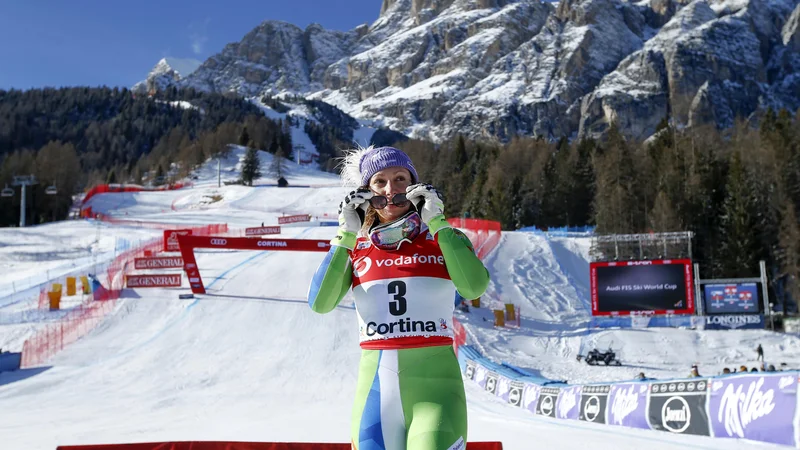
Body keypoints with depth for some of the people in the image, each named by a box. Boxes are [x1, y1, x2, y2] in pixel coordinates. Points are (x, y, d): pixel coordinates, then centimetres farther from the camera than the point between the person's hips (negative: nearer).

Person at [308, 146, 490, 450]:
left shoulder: (443, 239, 4)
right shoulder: (356, 248, 8)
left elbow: (474, 287, -15)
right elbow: (320, 303, -7)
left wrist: (438, 224, -11)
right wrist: (346, 236, -8)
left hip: (434, 384, -2)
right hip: (375, 386, 2)